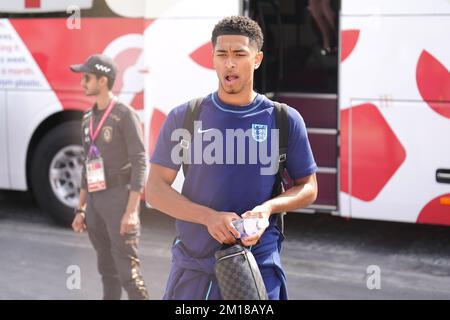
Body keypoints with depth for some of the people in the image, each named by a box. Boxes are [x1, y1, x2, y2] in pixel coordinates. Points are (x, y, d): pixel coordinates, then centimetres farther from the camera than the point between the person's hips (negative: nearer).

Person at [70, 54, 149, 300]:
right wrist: (81, 210, 16)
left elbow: (140, 164, -14)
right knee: (107, 269, 12)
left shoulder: (125, 115, -9)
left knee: (127, 270, -8)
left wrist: (131, 211, -21)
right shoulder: (89, 119, 14)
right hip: (96, 200, 7)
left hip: (119, 197, -7)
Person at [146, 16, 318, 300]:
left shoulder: (285, 119, 0)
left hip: (259, 268, -1)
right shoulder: (184, 117, 1)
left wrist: (268, 208, -13)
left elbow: (308, 188, 8)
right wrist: (209, 217, -16)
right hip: (192, 267, 1)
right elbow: (155, 188, 0)